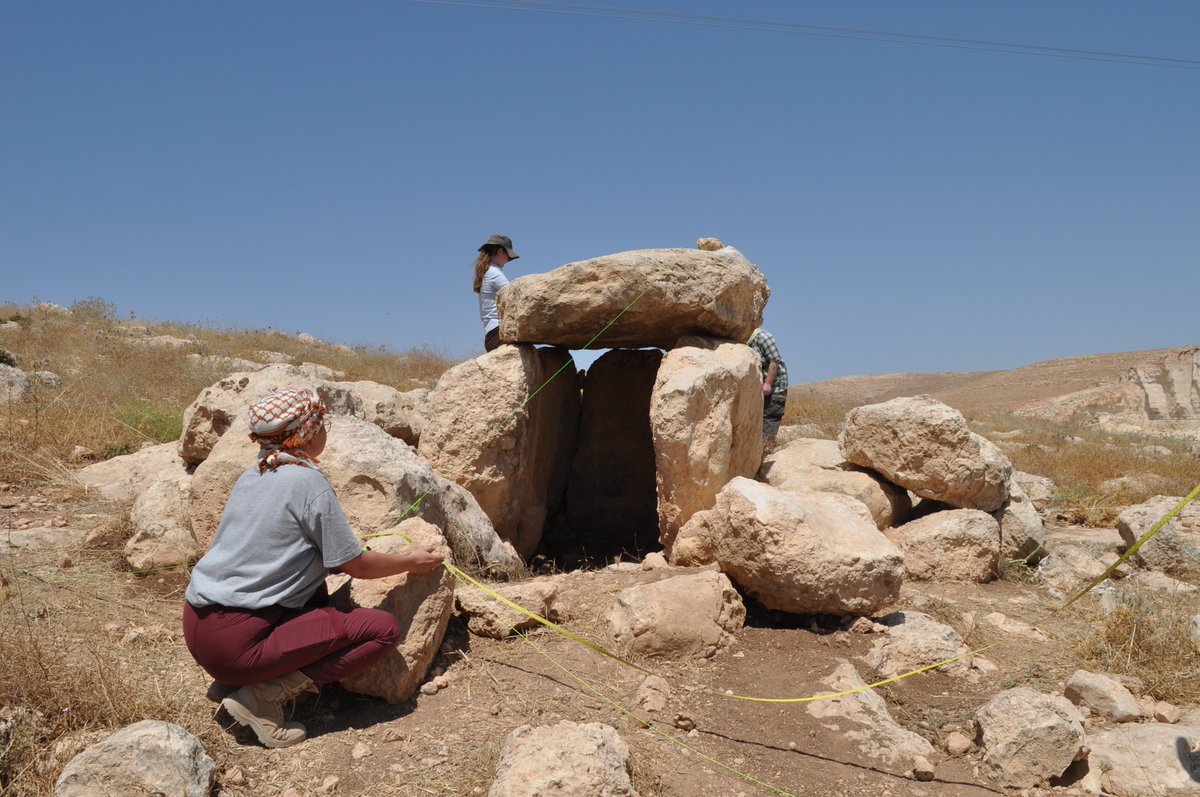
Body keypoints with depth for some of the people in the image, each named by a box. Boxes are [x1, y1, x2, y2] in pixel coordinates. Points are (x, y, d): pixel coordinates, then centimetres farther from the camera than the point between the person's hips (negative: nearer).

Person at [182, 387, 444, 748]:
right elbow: (356, 565, -6)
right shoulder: (308, 482, -11)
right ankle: (261, 697, -9)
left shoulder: (251, 477, 12)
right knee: (383, 629, -5)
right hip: (236, 640, -9)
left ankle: (231, 683, 14)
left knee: (317, 593, 27)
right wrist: (411, 561, 12)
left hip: (197, 625, 9)